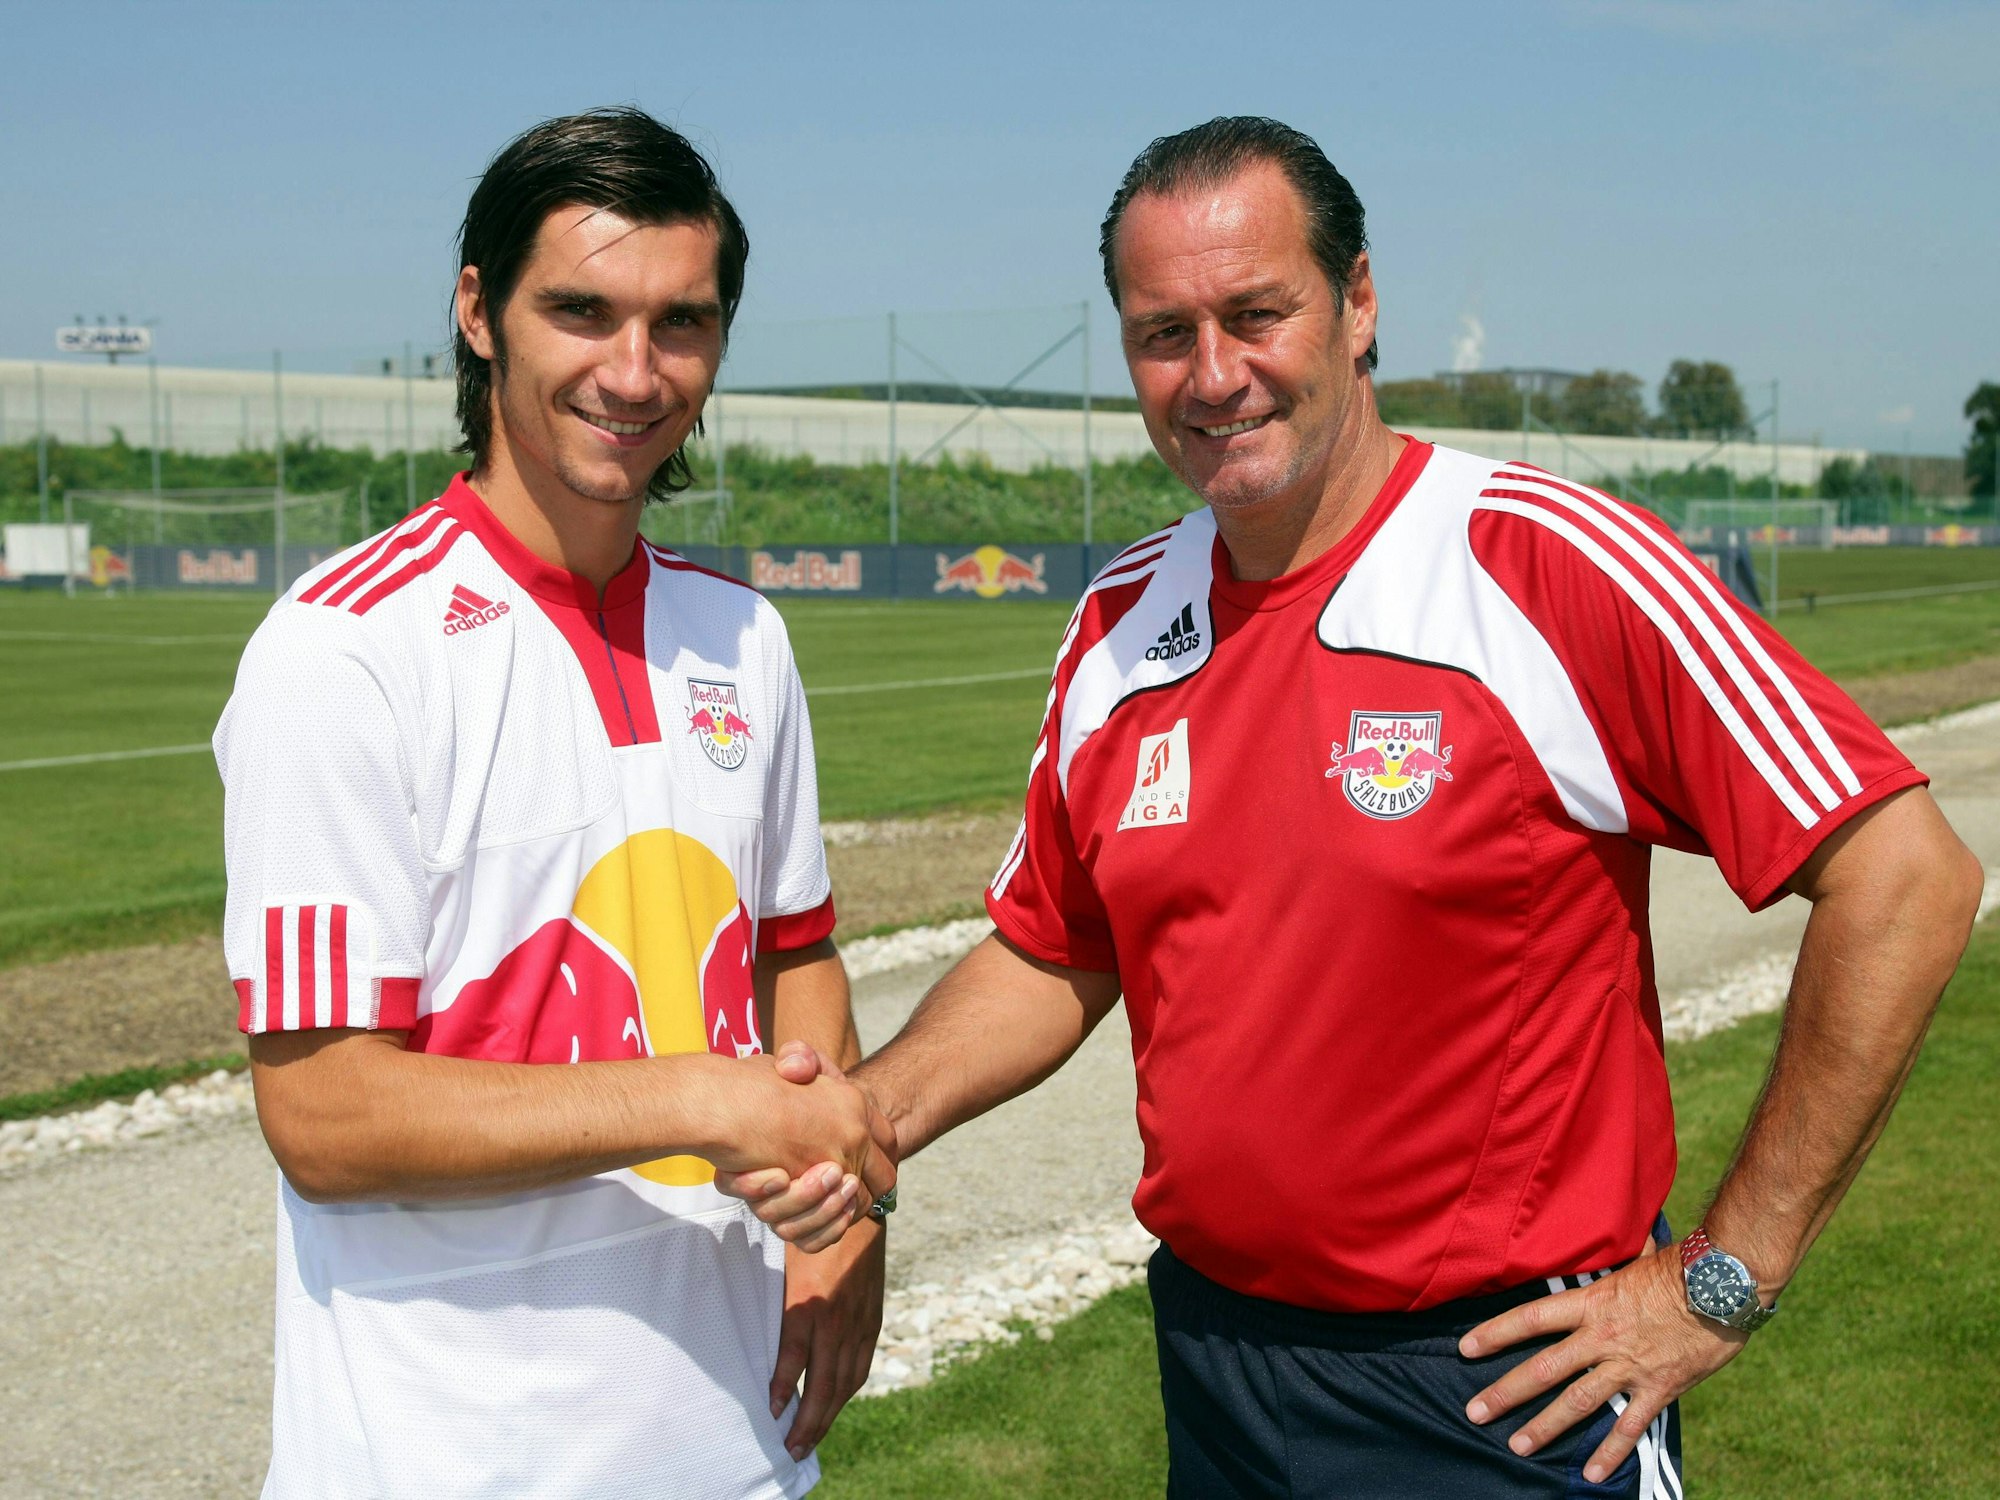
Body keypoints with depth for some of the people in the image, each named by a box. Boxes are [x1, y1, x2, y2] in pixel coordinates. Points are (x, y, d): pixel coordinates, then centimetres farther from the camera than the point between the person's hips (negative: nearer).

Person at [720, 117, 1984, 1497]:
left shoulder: (1560, 566, -16)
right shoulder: (1119, 625, 2)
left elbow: (1906, 877, -17)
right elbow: (1053, 956, 12)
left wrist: (1723, 1281, -14)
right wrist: (870, 1113, -7)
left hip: (1507, 1389, -5)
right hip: (1209, 1368, 5)